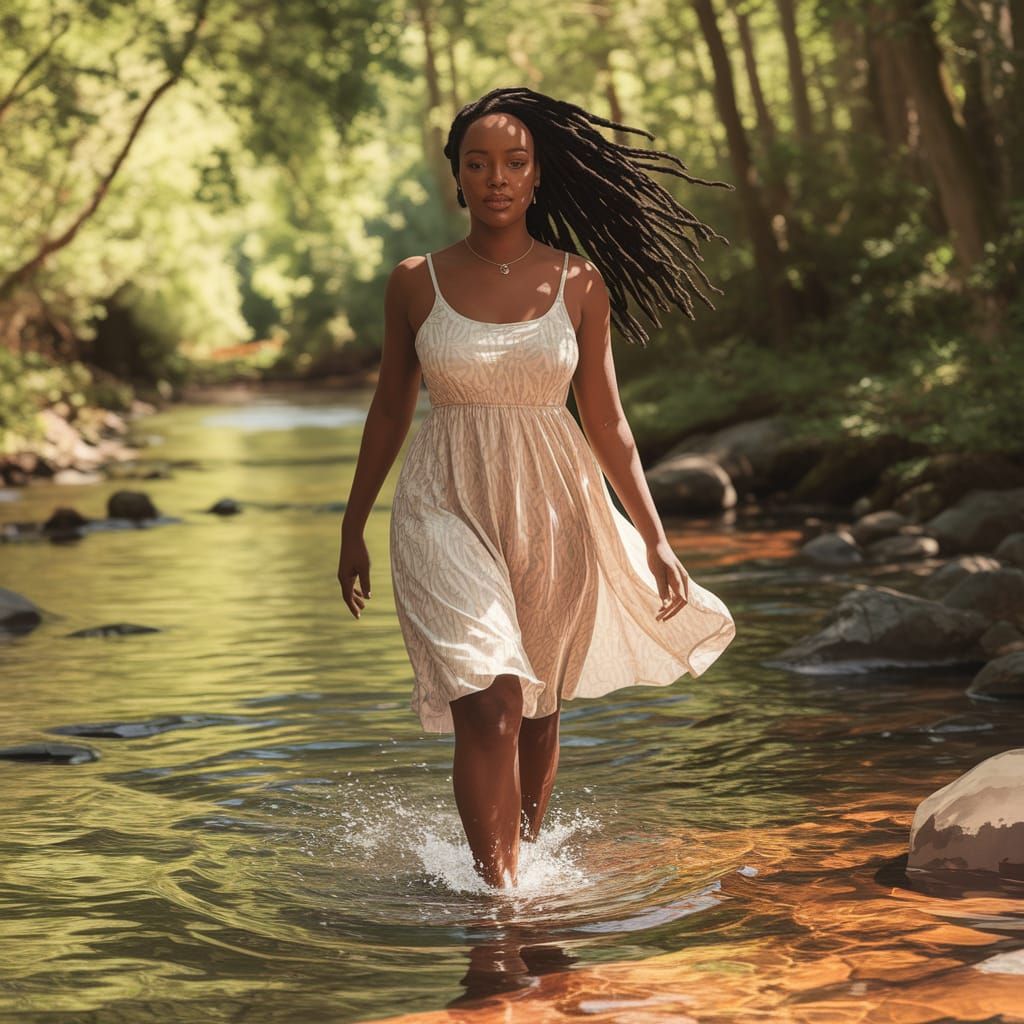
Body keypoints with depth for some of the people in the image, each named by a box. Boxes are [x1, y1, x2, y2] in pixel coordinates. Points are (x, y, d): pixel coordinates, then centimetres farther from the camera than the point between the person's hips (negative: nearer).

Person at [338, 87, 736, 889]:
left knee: (539, 711, 14)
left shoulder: (581, 283, 1)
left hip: (554, 511, 2)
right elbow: (390, 410, 10)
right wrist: (353, 529, 14)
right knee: (487, 706, -18)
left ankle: (523, 867, 34)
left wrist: (655, 538, 1)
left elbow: (607, 420, 5)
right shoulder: (416, 282, 0)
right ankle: (496, 892, -11)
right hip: (449, 509, -2)